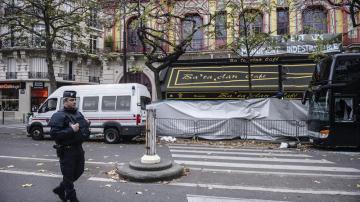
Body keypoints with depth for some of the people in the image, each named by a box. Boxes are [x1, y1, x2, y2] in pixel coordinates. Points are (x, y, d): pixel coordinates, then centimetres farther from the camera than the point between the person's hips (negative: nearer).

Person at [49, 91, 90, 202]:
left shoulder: (78, 114, 12)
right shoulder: (59, 116, -13)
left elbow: (83, 127, 27)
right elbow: (54, 134, -21)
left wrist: (87, 124, 4)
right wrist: (71, 130, -26)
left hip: (78, 148, 8)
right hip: (67, 150, -8)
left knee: (79, 171, 20)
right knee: (69, 175, 4)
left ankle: (60, 189, 39)